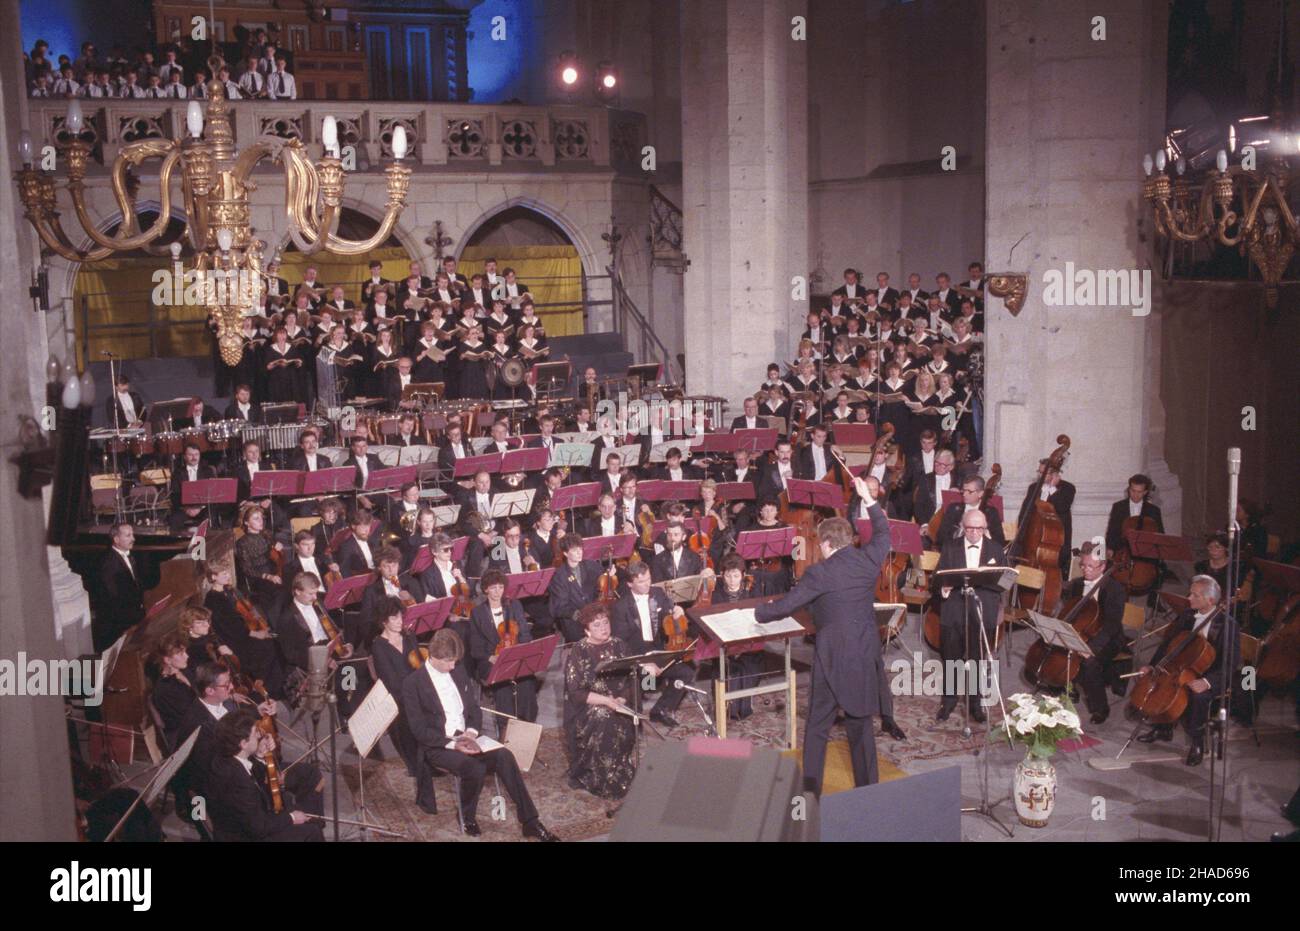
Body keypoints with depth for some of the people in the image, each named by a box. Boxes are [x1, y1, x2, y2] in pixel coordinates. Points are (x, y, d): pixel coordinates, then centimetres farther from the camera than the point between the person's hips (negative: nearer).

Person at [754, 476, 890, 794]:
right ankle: (868, 787, 22)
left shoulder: (820, 573, -15)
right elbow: (883, 534, 21)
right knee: (861, 724, 16)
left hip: (833, 657, -5)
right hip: (866, 655, 5)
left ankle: (811, 791, 8)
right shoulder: (868, 559, -1)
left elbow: (785, 606, -11)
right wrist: (870, 500, 30)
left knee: (817, 726, 5)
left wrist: (758, 613, 7)